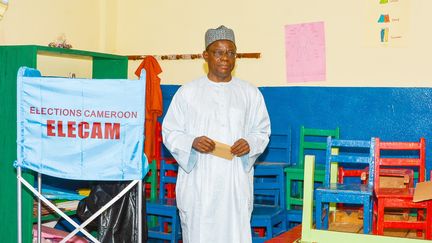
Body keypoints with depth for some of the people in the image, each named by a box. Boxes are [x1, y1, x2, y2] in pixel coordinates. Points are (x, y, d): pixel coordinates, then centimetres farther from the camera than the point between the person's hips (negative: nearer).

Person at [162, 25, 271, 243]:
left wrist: (250, 143, -9)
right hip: (198, 181, -1)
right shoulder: (187, 92, 2)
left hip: (236, 183, 1)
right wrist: (192, 142, -15)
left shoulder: (250, 93, 8)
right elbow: (170, 132, 5)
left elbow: (262, 131, 13)